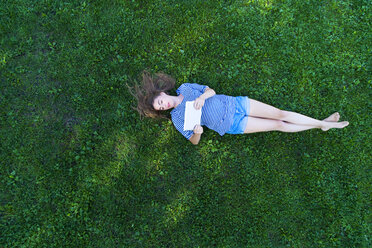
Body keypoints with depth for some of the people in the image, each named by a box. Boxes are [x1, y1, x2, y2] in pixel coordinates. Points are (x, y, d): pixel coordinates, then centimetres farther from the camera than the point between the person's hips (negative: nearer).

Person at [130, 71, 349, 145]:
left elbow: (211, 90, 6)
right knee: (279, 126, -4)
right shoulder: (177, 118, -1)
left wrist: (202, 96, -18)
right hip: (231, 125, -3)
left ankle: (324, 123, 12)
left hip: (234, 104, 3)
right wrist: (197, 131, -25)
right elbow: (194, 141, -1)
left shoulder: (185, 87, 5)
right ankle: (322, 126, 10)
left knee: (280, 113, -3)